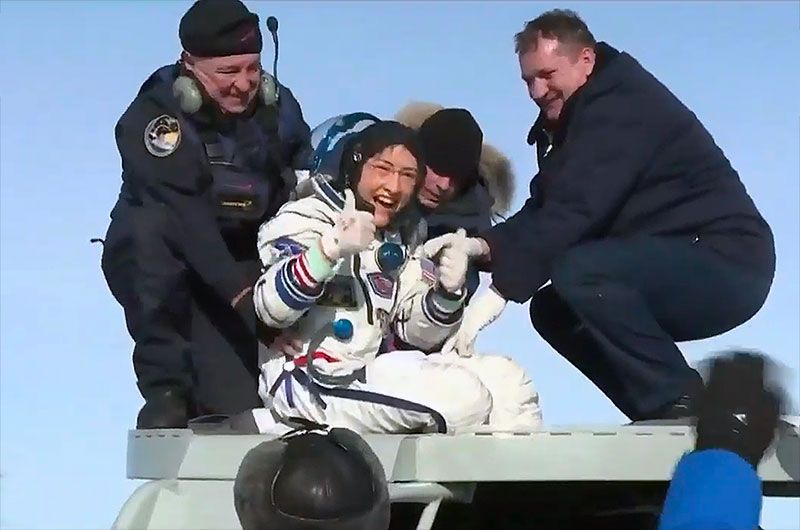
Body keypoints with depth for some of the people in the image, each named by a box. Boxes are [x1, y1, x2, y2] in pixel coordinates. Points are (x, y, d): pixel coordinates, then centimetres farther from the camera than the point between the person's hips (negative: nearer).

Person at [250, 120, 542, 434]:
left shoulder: (403, 239, 13)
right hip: (307, 381, -8)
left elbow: (415, 331, 13)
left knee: (504, 378, 1)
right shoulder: (307, 219, -10)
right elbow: (271, 309, -24)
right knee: (464, 397, -23)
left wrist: (446, 293, -7)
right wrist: (330, 251, -37)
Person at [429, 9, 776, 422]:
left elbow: (575, 210, -26)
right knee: (552, 310, 8)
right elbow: (541, 212, 11)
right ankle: (661, 417, 6)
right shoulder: (570, 120, 16)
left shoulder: (623, 106, -15)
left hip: (728, 263, -10)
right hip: (677, 268, 10)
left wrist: (500, 291, -28)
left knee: (578, 272, -28)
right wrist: (484, 245, -9)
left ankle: (681, 405, -17)